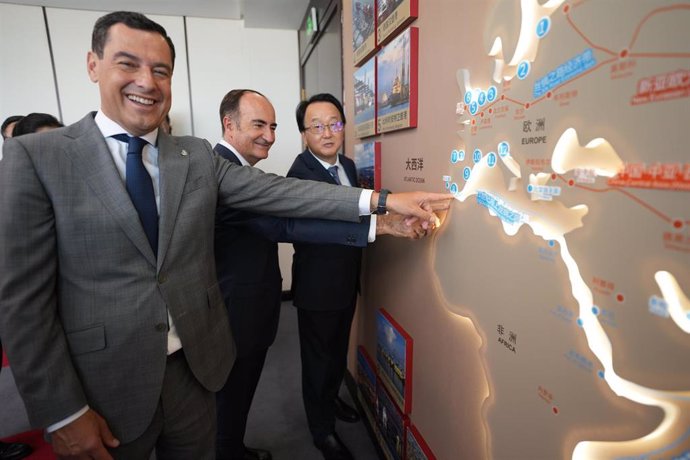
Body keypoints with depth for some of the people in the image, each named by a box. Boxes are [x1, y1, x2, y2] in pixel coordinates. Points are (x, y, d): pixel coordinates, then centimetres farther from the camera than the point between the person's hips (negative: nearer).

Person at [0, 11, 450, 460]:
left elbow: (278, 191, -8)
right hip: (105, 385, -2)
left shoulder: (197, 155, 1)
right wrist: (61, 413, -9)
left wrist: (379, 200, -16)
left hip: (194, 368, 3)